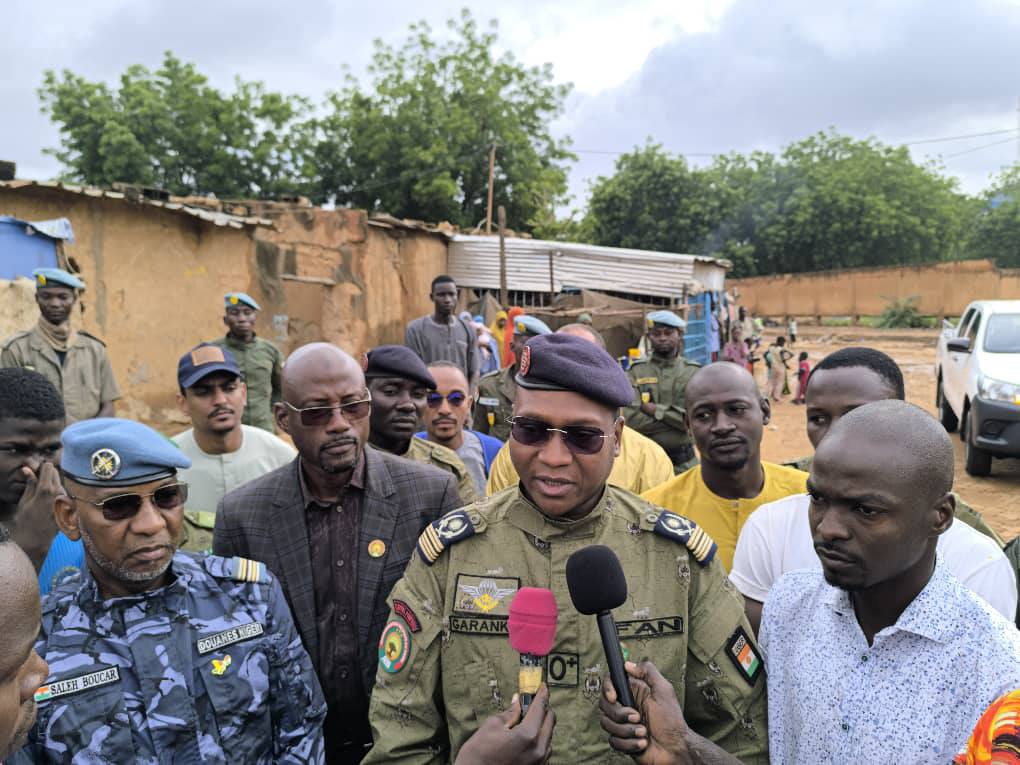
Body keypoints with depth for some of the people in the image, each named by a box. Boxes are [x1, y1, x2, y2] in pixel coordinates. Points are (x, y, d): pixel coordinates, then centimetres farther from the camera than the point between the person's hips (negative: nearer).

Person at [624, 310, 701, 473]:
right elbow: (631, 418, -13)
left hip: (685, 461, 1)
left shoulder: (694, 372, 3)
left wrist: (656, 410, -12)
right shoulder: (636, 371, -1)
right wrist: (680, 420, -13)